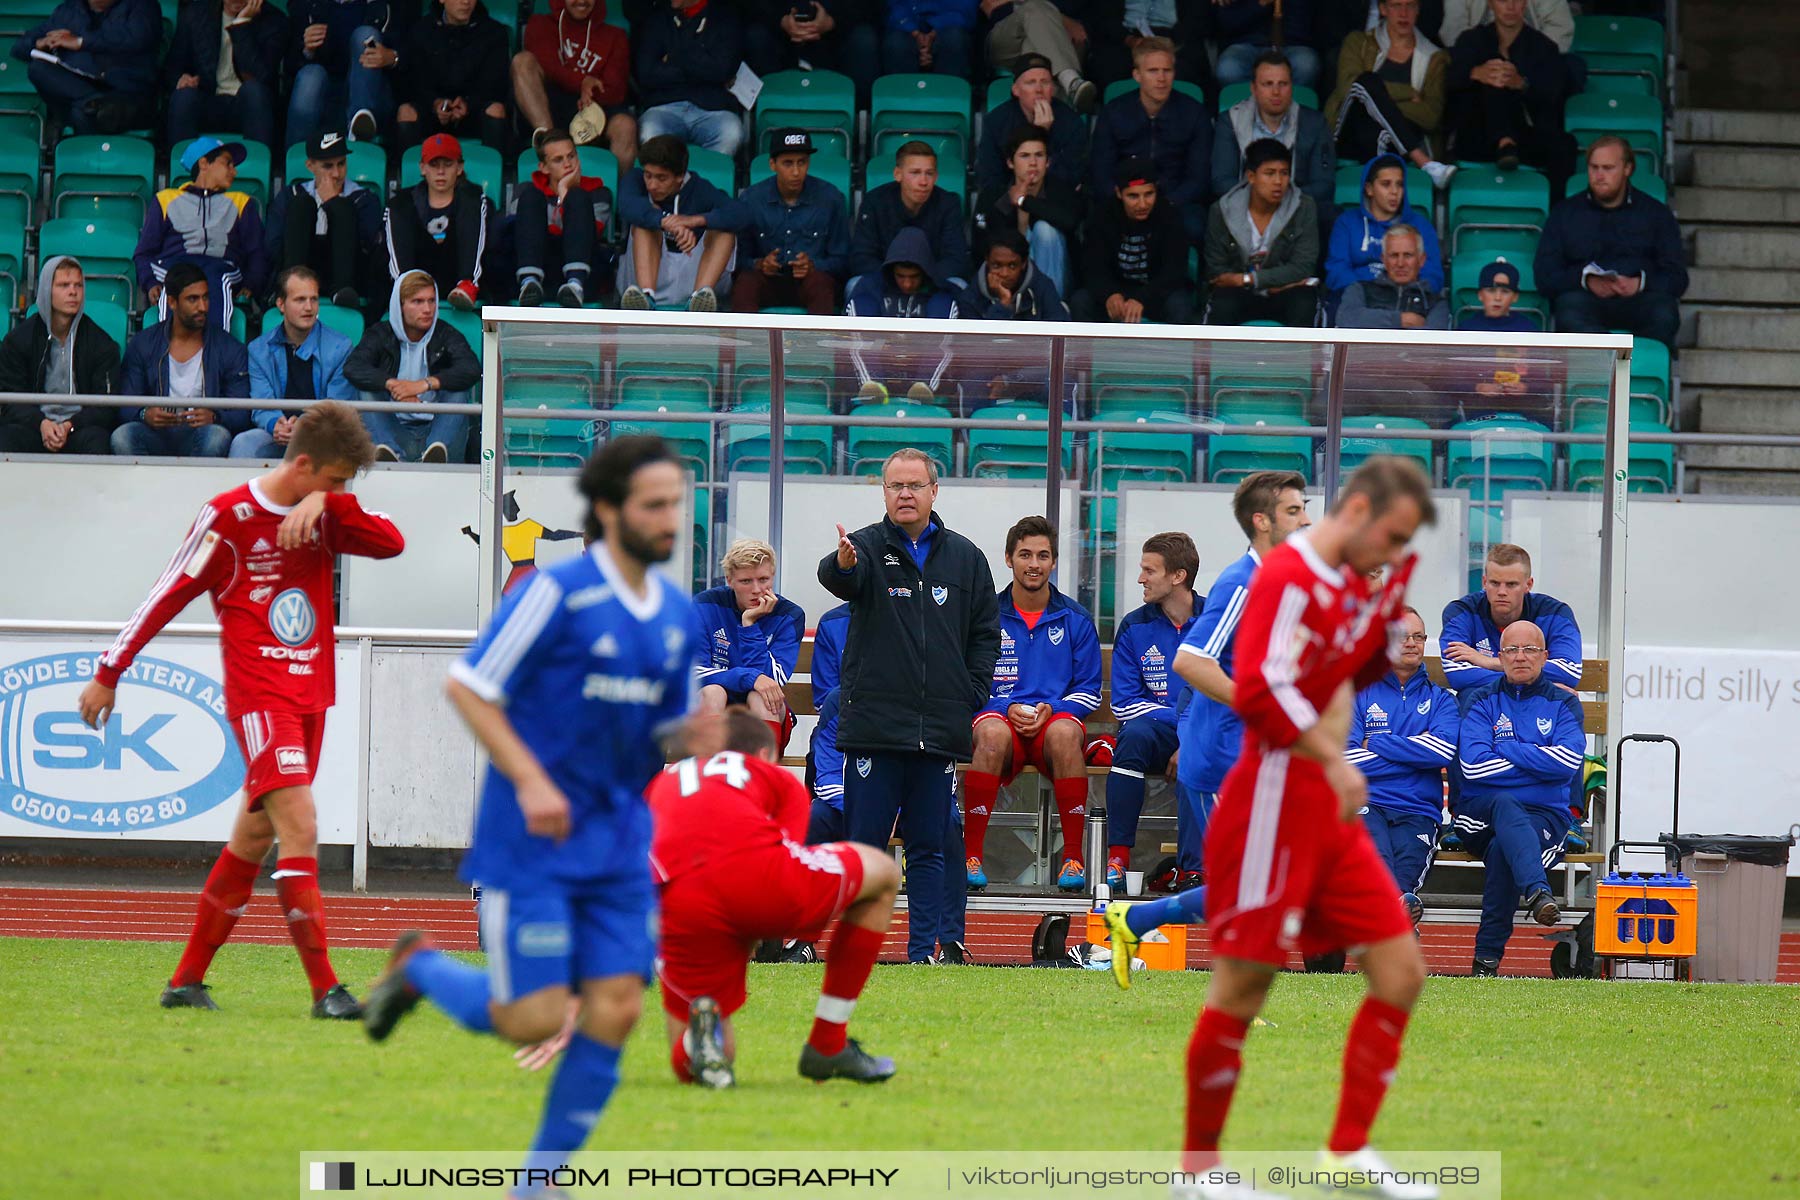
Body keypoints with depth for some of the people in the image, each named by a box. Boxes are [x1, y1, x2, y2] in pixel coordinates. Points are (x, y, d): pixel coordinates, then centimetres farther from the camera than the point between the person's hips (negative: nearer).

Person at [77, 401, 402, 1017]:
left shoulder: (324, 516, 9)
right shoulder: (228, 517, -9)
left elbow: (391, 543, -5)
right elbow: (167, 596, -3)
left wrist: (327, 502, -16)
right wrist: (109, 673, 2)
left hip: (310, 697, 7)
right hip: (258, 696, -7)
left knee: (254, 838, 11)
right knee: (300, 828, -18)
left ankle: (188, 980, 20)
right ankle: (325, 988, -20)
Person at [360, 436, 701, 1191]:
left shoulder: (677, 616, 8)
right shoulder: (557, 593, -13)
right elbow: (467, 686, -12)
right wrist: (532, 781, -19)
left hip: (617, 839, 6)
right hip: (531, 843, -6)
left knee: (614, 1010, -3)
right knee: (534, 1018, -8)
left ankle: (542, 1179, 10)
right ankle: (420, 969, 22)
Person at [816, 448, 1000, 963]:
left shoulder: (964, 557, 11)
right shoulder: (868, 547, 2)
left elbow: (986, 632, 16)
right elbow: (837, 577, -21)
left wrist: (971, 696, 4)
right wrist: (841, 563, -46)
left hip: (942, 727, 3)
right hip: (873, 723, -2)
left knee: (930, 847, 6)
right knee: (865, 842, -1)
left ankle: (926, 948, 9)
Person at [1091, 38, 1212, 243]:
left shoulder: (1194, 113, 4)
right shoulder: (1113, 113, 5)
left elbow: (1198, 179, 2)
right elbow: (1100, 176, 3)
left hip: (1176, 201, 0)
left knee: (1193, 226, -36)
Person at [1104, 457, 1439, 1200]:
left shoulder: (1357, 581, 13)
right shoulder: (1289, 575, -15)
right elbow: (1258, 690, -24)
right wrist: (1333, 762, -21)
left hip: (1330, 806, 9)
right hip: (1274, 797, -9)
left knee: (1400, 972, 4)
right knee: (1243, 987, -2)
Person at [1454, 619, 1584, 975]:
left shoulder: (1563, 705, 12)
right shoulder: (1484, 701, 10)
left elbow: (1568, 761, -9)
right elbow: (1473, 764, -7)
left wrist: (1503, 749, -6)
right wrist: (1537, 762, -5)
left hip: (1543, 816, 0)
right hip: (1481, 812, 0)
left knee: (1503, 847, -35)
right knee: (1506, 805, -38)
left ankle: (1488, 956, -34)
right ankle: (1538, 892, -63)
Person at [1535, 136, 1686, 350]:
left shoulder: (1656, 213, 20)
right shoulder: (1564, 213, 21)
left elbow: (1677, 277, 10)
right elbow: (1545, 277, 11)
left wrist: (1639, 284, -11)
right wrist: (1585, 280, -10)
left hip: (1639, 301, 0)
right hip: (1587, 302, 0)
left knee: (1664, 315, -36)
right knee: (1570, 312, -37)